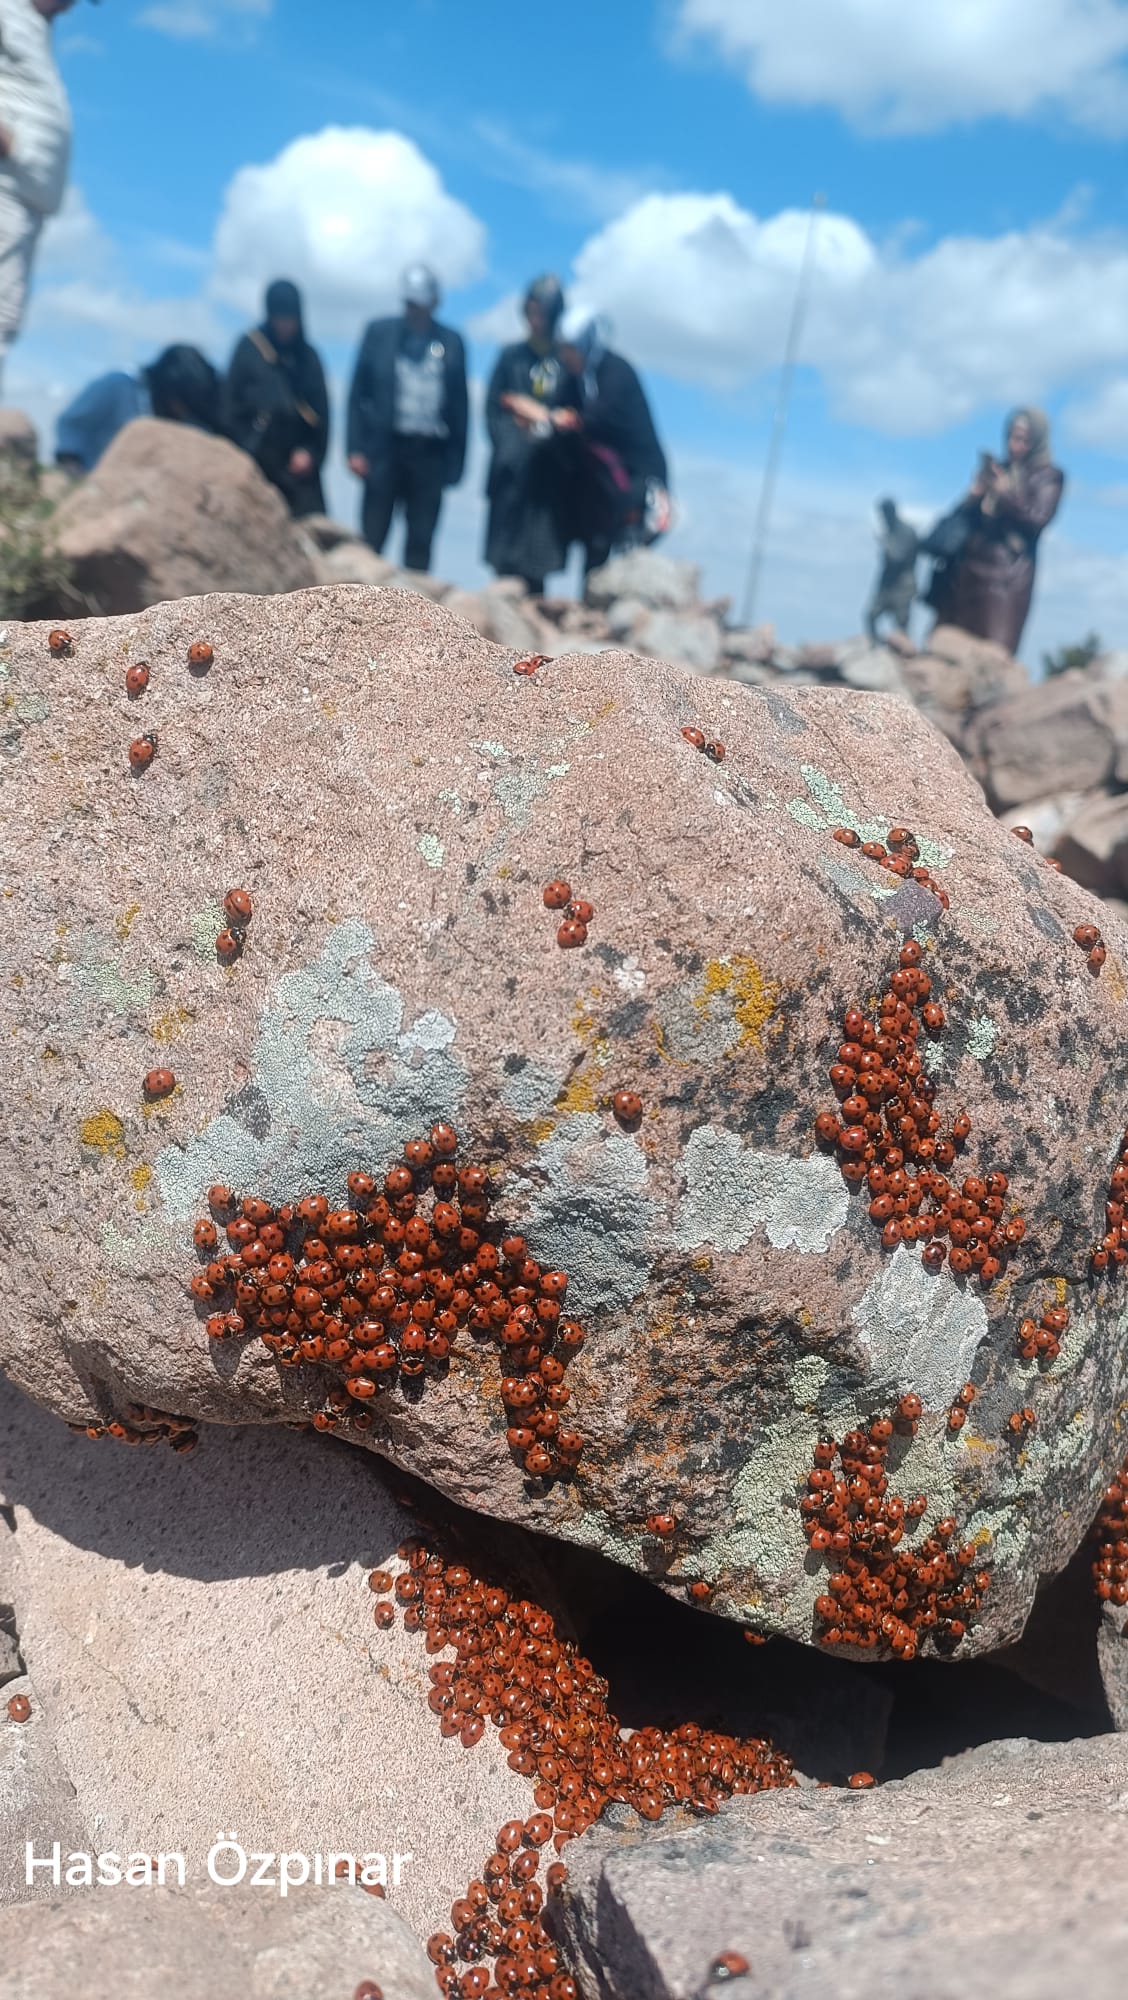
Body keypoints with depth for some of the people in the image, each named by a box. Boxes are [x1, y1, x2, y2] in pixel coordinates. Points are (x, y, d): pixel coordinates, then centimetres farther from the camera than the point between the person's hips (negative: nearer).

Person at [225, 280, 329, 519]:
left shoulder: (308, 356, 10)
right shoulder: (249, 349, 3)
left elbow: (322, 412, 9)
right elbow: (232, 406, 2)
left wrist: (311, 452, -4)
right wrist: (244, 451, -5)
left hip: (300, 462, 2)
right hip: (258, 461, -2)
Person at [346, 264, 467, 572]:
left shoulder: (451, 342, 7)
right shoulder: (379, 333, 6)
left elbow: (459, 404, 8)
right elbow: (358, 393, 6)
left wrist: (455, 462, 3)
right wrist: (356, 449, -2)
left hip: (430, 453, 0)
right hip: (385, 447, 0)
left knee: (420, 543, 1)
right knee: (372, 538, -1)